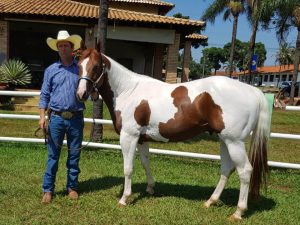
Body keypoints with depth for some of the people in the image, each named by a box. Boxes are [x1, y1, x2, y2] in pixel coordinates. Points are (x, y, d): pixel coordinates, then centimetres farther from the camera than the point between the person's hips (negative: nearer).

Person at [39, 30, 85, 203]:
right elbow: (45, 95, 5)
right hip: (57, 117, 0)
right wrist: (42, 116, -5)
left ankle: (72, 187, 22)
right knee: (53, 155, 4)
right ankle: (48, 189, 14)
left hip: (76, 118, 0)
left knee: (74, 155, 9)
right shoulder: (51, 70, 5)